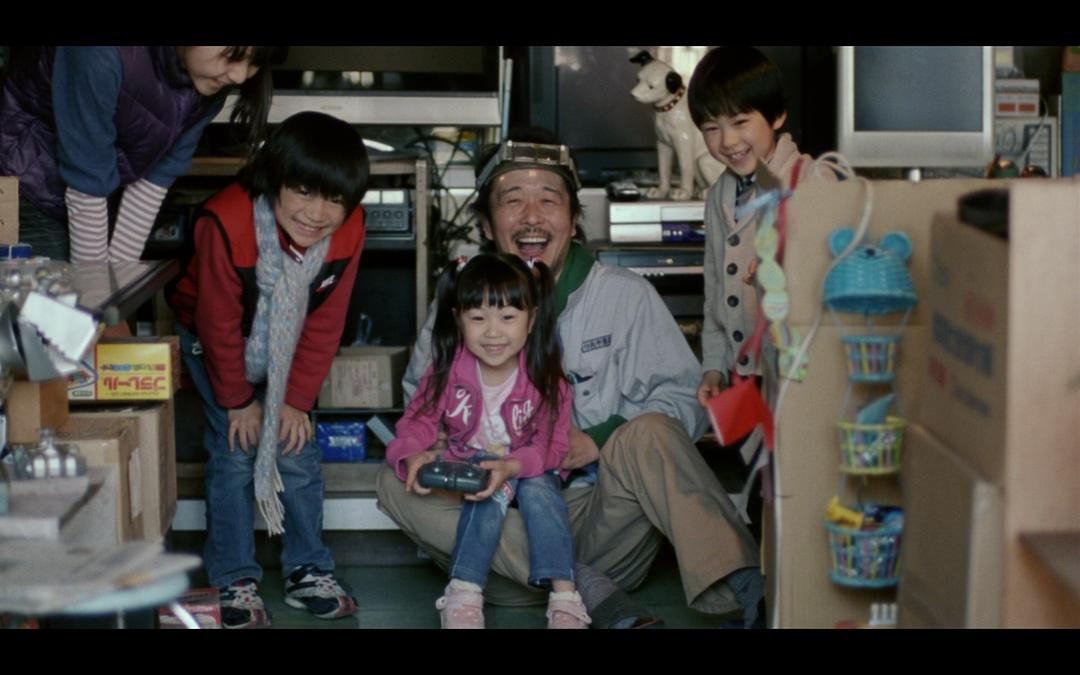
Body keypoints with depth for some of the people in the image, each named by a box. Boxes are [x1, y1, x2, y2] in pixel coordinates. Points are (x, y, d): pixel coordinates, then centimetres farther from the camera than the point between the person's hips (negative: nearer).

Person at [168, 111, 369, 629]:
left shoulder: (348, 233, -23)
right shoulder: (227, 224, -35)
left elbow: (324, 324, -11)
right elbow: (219, 323, -23)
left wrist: (298, 398, -11)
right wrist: (237, 400, -13)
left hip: (287, 350, 3)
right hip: (217, 345, -3)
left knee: (298, 450, 0)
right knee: (234, 452, -8)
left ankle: (308, 572, 12)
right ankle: (234, 582, 1)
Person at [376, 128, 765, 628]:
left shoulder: (626, 295, 4)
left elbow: (683, 397, 0)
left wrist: (601, 439, -16)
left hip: (601, 519, -2)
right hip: (504, 523, 2)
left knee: (649, 432, -28)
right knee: (397, 484, -23)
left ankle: (733, 588, -44)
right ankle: (586, 590, -35)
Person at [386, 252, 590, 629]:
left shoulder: (545, 375, -16)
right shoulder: (448, 370, -12)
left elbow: (552, 444, -18)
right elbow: (419, 420, -6)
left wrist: (511, 466, -37)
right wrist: (413, 456, -30)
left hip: (530, 467, 0)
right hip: (469, 466, 0)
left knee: (538, 489, -32)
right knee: (494, 493, -33)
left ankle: (564, 598, -37)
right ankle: (463, 596, -40)